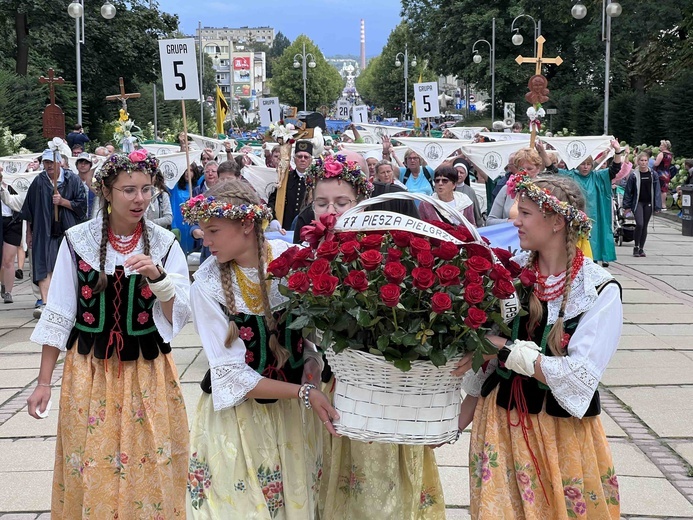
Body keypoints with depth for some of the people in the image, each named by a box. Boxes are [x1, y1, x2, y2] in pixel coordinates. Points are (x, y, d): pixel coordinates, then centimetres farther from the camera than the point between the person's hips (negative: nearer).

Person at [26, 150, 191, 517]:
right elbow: (58, 317, 0)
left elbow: (179, 317, -4)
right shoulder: (77, 241, -5)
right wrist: (44, 382, 0)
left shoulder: (164, 244, -2)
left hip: (148, 372, 1)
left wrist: (157, 276, -19)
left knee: (149, 471, 6)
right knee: (90, 470, 6)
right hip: (90, 370, 0)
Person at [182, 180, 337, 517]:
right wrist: (304, 393, -20)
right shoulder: (207, 284, -15)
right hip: (238, 411, -2)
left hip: (295, 411, 2)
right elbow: (232, 375, -15)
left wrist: (312, 361, -14)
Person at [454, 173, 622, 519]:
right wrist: (454, 423, 3)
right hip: (500, 422, 3)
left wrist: (506, 348, -22)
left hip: (563, 431, -3)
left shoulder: (600, 291, -15)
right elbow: (483, 361, 4)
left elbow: (579, 377, -22)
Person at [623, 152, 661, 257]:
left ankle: (641, 248, 18)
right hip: (637, 202, -3)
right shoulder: (634, 175, -4)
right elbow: (628, 190, 1)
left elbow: (657, 190, 4)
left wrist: (657, 206, -1)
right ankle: (636, 247, 0)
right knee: (639, 224, -17)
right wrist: (627, 205, 0)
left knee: (645, 226, 8)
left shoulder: (653, 174, 2)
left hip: (648, 203, 3)